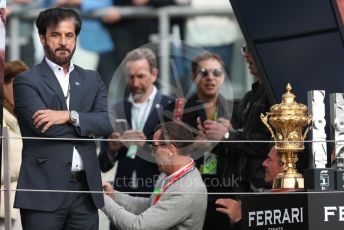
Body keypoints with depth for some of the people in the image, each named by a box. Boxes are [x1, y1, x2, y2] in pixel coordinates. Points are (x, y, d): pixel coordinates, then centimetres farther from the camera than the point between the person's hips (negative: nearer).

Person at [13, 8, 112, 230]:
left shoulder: (92, 80, 15)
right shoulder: (27, 81, 0)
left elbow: (107, 123, 1)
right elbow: (44, 127, -13)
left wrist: (70, 116, -14)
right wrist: (87, 127, -2)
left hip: (85, 189, 4)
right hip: (44, 190, -4)